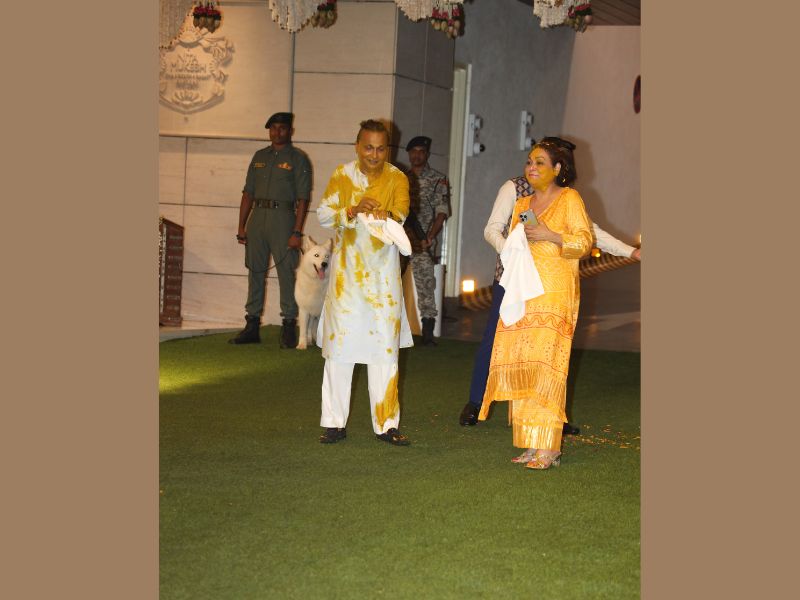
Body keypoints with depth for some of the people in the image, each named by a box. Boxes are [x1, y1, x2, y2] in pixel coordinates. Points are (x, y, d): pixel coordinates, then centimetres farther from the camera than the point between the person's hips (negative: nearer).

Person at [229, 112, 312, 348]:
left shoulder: (297, 158, 0)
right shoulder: (260, 156, 15)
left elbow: (303, 198, -6)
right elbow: (248, 193, 16)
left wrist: (297, 232, -14)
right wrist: (242, 227, 9)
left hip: (283, 216, -5)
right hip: (257, 216, 5)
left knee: (287, 272, -6)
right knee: (255, 271, 7)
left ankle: (289, 327, -2)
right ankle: (252, 326, 12)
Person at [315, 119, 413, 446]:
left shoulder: (397, 179, 2)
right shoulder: (342, 175, 3)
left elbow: (401, 213, -15)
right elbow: (323, 213, -5)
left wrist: (386, 216, -38)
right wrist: (352, 211, -24)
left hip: (382, 274, 0)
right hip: (346, 271, 0)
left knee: (385, 345, 1)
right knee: (339, 344, 1)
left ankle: (386, 423, 6)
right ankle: (335, 422, 7)